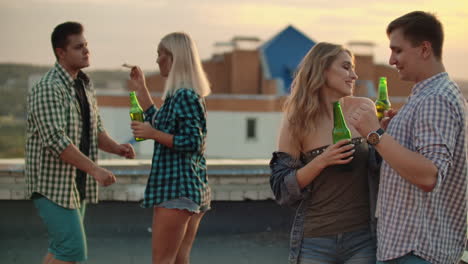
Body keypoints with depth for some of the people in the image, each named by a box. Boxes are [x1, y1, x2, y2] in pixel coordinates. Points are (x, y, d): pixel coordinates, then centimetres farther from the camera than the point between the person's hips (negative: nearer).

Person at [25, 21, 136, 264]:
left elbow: (95, 131, 14)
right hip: (53, 183, -9)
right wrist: (95, 169, -27)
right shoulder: (48, 89, -18)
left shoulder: (84, 85, 12)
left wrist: (117, 148, -6)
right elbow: (56, 141, -26)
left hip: (76, 184, 9)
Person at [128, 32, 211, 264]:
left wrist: (152, 134, -20)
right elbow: (159, 123, 26)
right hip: (193, 188, 10)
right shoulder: (190, 94, 15)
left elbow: (193, 142, -21)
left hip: (176, 189, -10)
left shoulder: (184, 96, -15)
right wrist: (140, 89, 25)